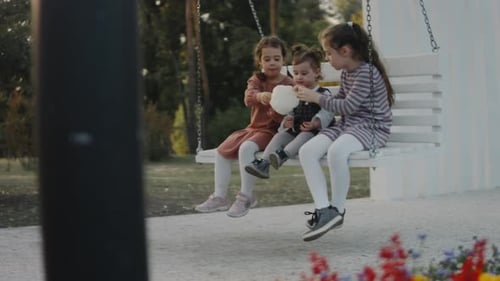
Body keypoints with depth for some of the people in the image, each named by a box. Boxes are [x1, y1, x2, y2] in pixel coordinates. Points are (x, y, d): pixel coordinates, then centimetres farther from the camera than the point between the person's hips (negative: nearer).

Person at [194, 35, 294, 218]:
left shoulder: (288, 85, -7)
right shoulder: (257, 79, 6)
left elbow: (282, 117, -14)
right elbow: (248, 98, -18)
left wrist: (277, 109, -37)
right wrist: (260, 96, -42)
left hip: (273, 131, -7)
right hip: (254, 128, 7)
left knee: (246, 147, -31)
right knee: (222, 150, -1)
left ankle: (246, 196, -22)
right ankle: (220, 197, 4)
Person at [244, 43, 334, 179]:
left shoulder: (323, 94, -2)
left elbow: (326, 113, -14)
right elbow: (290, 112, 18)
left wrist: (315, 124, -33)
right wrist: (288, 120, -8)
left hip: (313, 131, -6)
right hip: (295, 130, 6)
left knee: (305, 136, -35)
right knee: (280, 135, -16)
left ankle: (283, 154, -54)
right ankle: (264, 162, -32)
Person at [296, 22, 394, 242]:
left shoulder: (367, 72, -12)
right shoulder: (346, 73, 16)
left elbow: (348, 106, -16)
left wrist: (317, 98, -10)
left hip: (371, 127, -9)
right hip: (347, 125, 9)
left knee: (336, 151, -39)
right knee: (306, 152, -15)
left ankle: (338, 210, -23)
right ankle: (323, 209, -21)